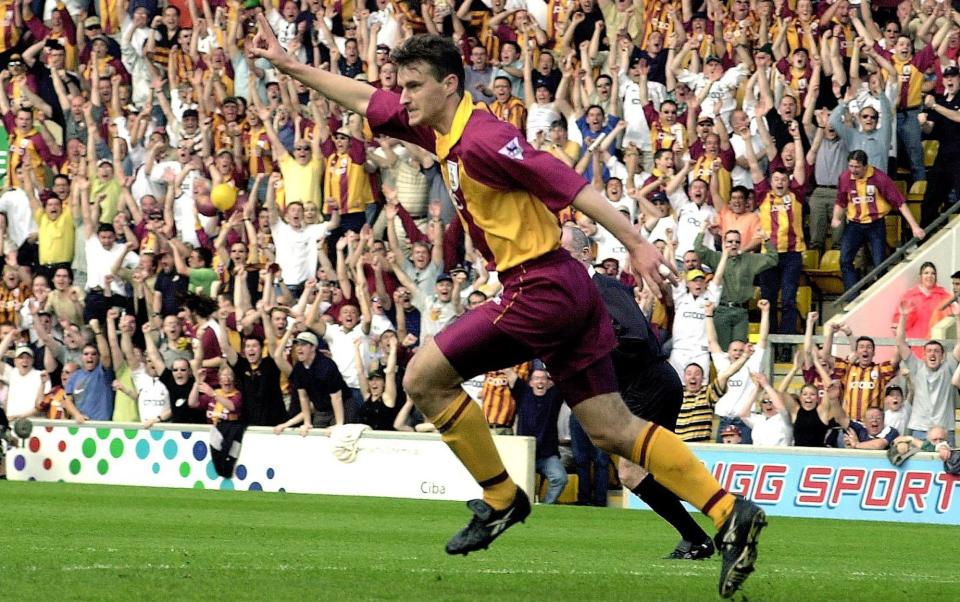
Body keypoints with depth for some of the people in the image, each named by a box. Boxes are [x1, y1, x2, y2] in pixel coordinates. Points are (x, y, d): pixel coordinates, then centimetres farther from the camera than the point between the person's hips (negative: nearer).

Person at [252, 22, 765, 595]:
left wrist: (636, 242, -24)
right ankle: (731, 512, -2)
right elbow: (367, 100, 24)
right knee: (613, 428, 6)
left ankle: (501, 499, 8)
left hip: (539, 287, -9)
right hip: (569, 290, 9)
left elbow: (565, 182, -20)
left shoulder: (480, 140, -15)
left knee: (425, 377, -1)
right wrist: (288, 64, 25)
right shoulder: (442, 131, 12)